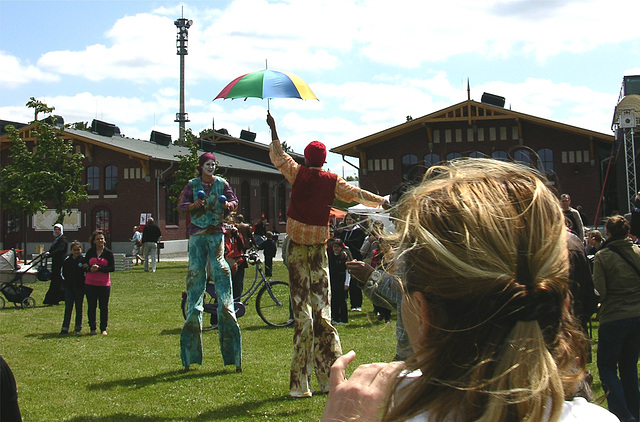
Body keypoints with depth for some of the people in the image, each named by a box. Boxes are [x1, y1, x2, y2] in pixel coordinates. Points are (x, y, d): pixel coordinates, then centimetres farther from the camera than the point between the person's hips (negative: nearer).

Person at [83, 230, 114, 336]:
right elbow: (84, 266, 5)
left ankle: (103, 328, 14)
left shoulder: (108, 253, 1)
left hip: (104, 284, -1)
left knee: (104, 306, 3)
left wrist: (99, 269, -16)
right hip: (90, 283, 1)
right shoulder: (90, 252, 6)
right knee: (91, 306, 5)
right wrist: (90, 269, -16)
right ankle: (92, 328, 15)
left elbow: (112, 268, -5)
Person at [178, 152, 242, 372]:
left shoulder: (221, 183, 8)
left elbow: (234, 201, 11)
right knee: (195, 271, 0)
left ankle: (226, 308, -8)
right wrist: (194, 205, -15)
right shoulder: (192, 185, 6)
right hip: (197, 232, 0)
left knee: (220, 268, -9)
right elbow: (181, 205, 5)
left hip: (216, 232, 0)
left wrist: (228, 205, -12)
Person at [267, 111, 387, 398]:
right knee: (322, 307, 4)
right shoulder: (331, 181, 1)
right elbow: (357, 195, 10)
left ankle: (300, 383, -4)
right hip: (319, 244, 1)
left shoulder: (297, 173, 0)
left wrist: (273, 129, 27)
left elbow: (278, 156, 14)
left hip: (297, 243, -1)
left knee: (302, 309, -3)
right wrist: (383, 202, 25)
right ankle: (330, 378, 6)